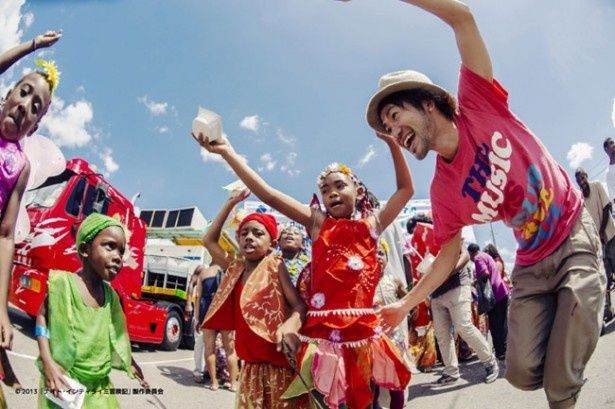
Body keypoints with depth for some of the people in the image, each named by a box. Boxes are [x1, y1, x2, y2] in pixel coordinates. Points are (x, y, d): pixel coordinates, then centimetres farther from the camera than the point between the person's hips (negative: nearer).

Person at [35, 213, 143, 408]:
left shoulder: (110, 294, 2)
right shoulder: (62, 282, -14)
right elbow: (42, 316, -7)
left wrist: (130, 363, 24)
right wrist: (48, 361, -17)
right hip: (65, 386, -5)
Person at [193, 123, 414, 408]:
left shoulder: (371, 225, 12)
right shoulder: (318, 223, 7)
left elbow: (406, 189, 18)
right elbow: (268, 195, 1)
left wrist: (392, 143, 9)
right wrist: (227, 152, -4)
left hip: (364, 331, 2)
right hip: (323, 333, -2)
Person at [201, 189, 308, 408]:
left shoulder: (275, 266, -5)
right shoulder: (235, 269, 9)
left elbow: (299, 305, -12)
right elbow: (209, 239, 15)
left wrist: (290, 325, -35)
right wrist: (231, 203, 12)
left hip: (279, 363, -5)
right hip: (250, 364, 5)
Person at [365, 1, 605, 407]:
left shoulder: (480, 107, -12)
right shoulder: (443, 191, -6)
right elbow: (450, 253, 2)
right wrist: (405, 305, -3)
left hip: (576, 237, -3)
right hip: (532, 263, 3)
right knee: (523, 372, -3)